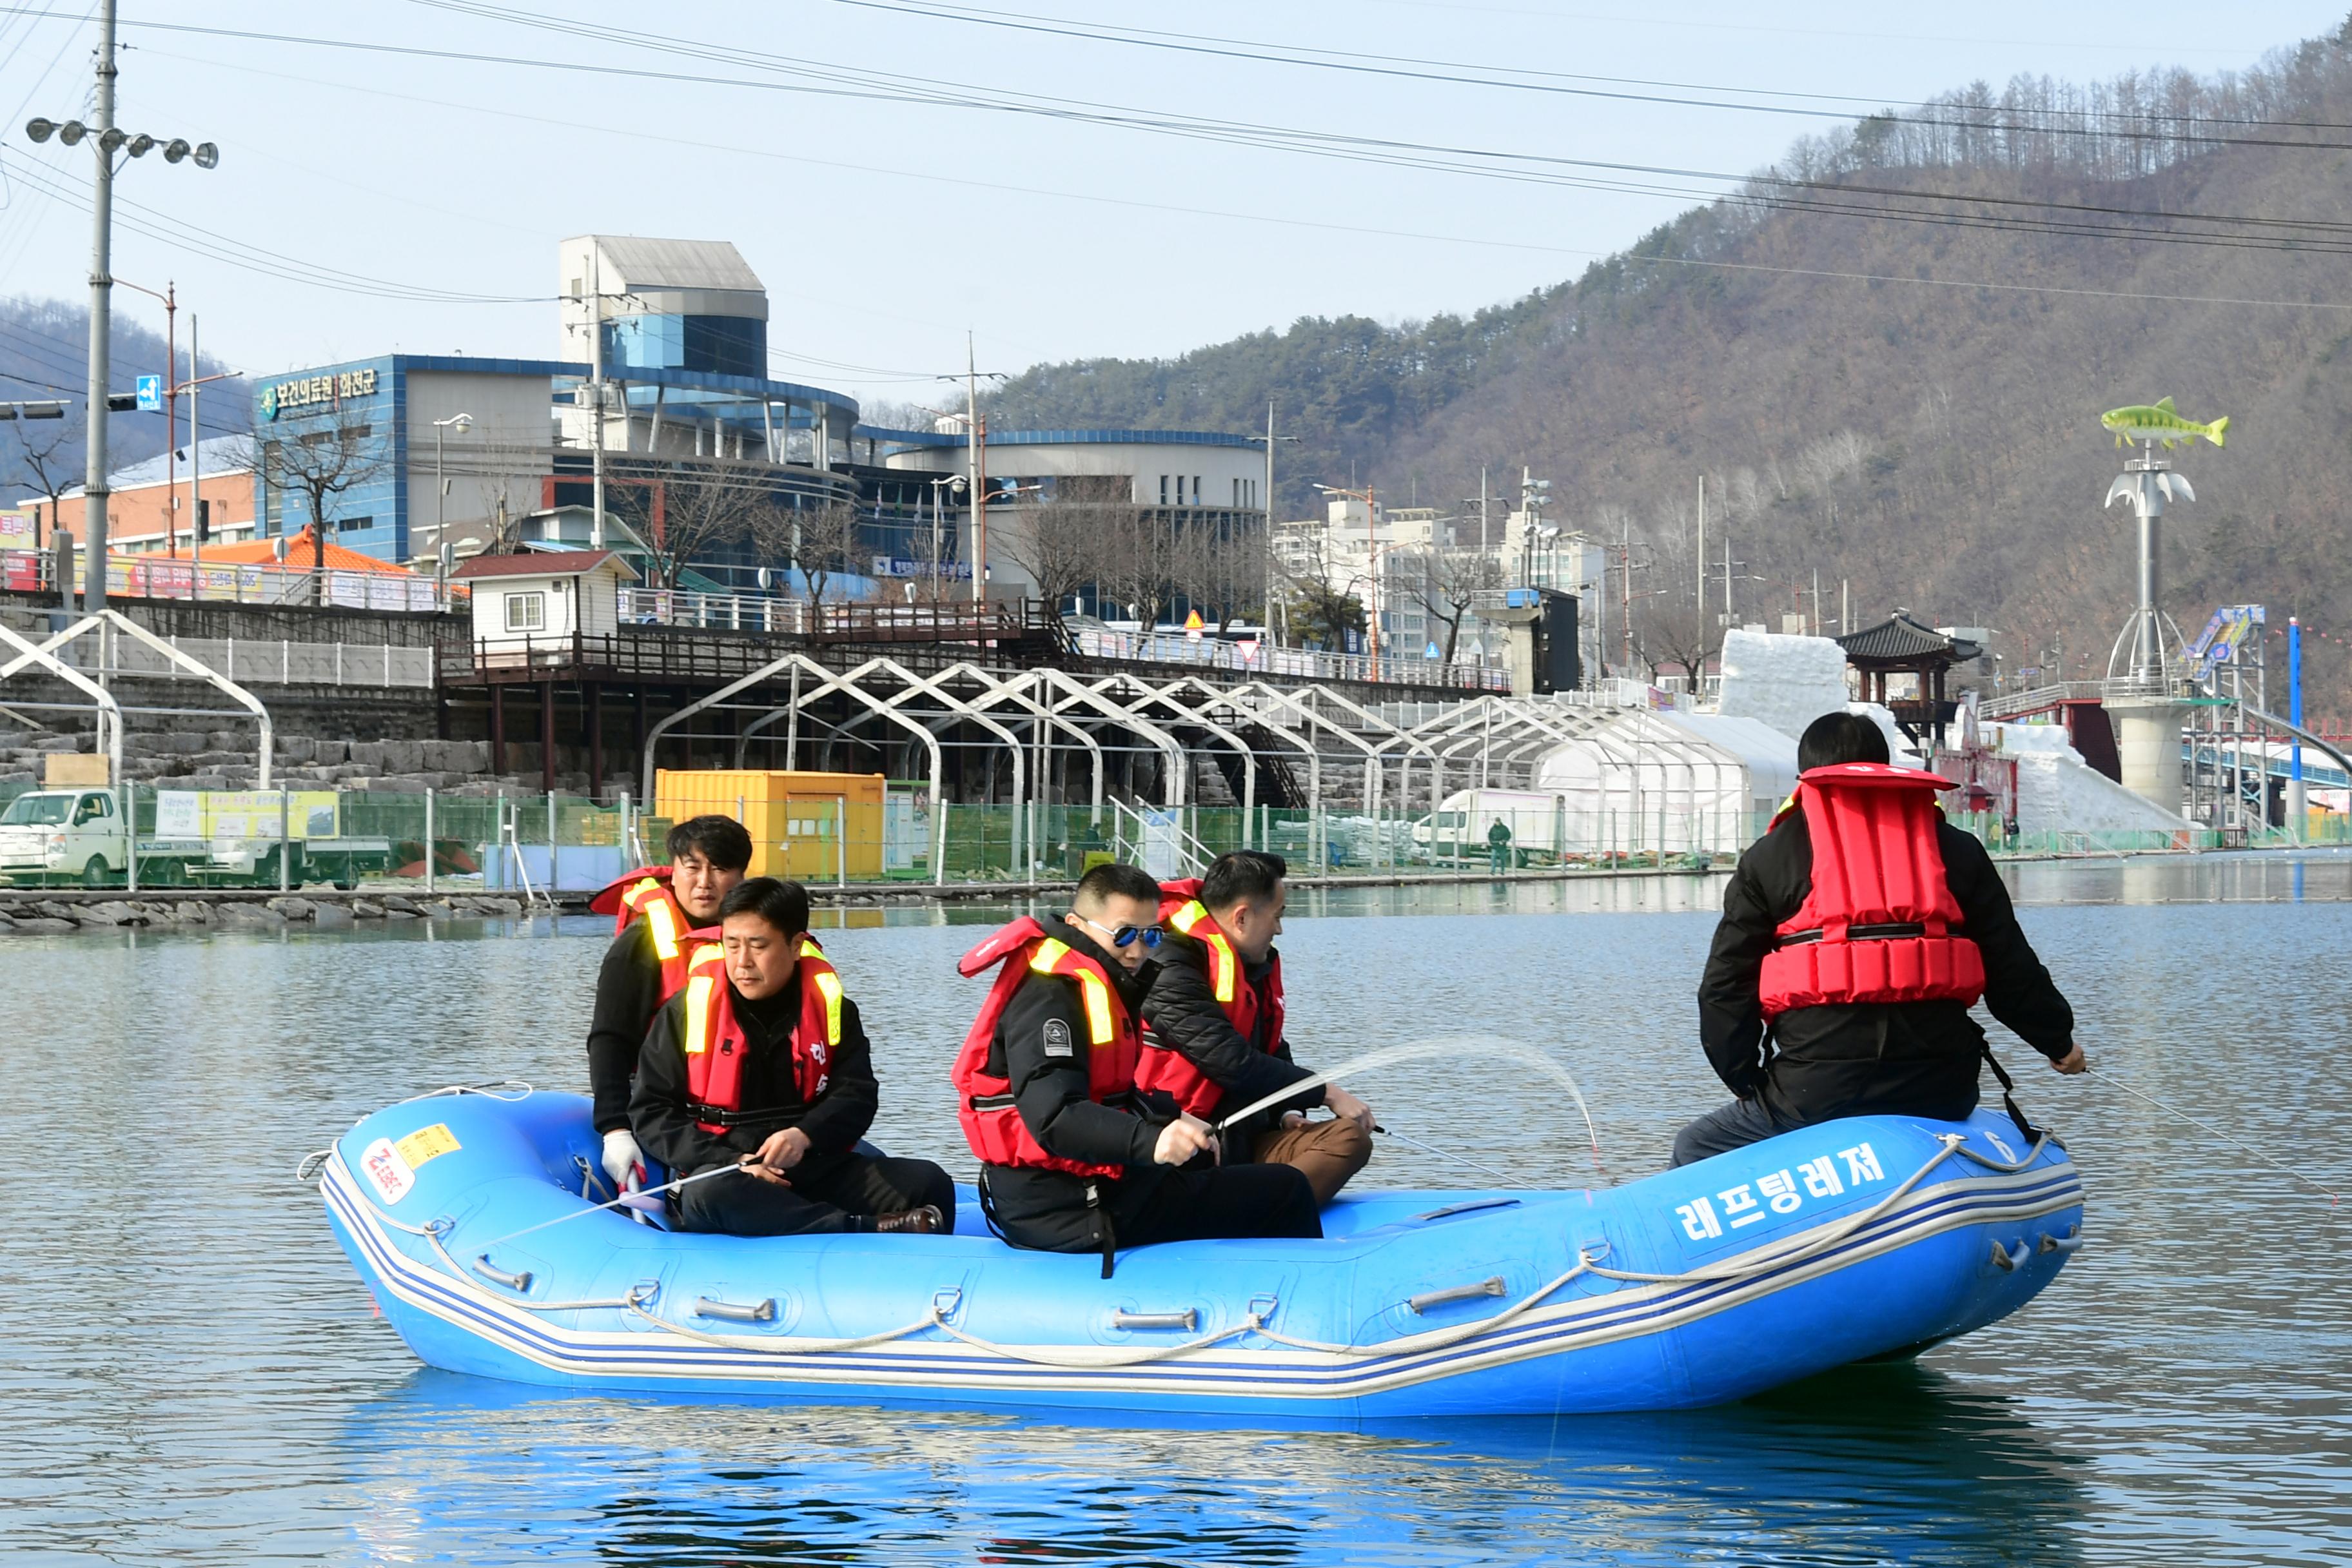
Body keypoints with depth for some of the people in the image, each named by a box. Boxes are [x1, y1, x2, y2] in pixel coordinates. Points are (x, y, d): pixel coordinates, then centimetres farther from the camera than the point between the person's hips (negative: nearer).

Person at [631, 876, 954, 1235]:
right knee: (710, 1196, -40)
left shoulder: (834, 1012, 8)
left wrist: (805, 1136, -23)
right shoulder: (686, 1013, 1)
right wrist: (729, 1163, -15)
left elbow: (857, 1097, 0)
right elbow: (650, 1112, 0)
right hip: (721, 1173, -3)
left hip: (816, 1169, 3)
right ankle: (870, 1230, -44)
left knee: (927, 1183, -19)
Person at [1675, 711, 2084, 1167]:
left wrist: (1749, 1085, 19)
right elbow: (2011, 970, 16)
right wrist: (2059, 1040, 32)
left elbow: (1726, 990, 8)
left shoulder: (1769, 856, 11)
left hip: (1813, 1095, -3)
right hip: (1940, 1091, 3)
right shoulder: (1957, 849, 17)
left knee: (1695, 1151, 15)